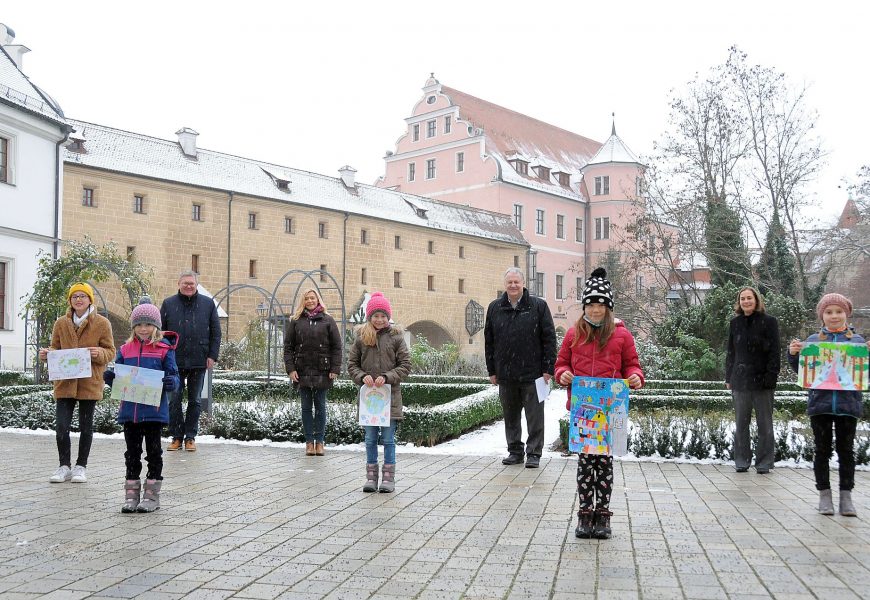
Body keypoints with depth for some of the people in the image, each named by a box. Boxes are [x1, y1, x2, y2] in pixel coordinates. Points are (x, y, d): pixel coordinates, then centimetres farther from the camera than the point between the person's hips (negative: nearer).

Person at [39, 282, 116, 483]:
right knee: (61, 426, -2)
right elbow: (55, 348, 15)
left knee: (86, 426, 7)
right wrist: (47, 354, -7)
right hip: (65, 382, 2)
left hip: (90, 382, -2)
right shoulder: (61, 323, 7)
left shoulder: (102, 323, -1)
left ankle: (81, 466, 19)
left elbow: (110, 351, 2)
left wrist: (99, 354, -19)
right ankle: (64, 466, 12)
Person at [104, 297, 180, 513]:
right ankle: (131, 496, 20)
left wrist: (171, 382, -25)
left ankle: (152, 496, 15)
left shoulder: (164, 349, -3)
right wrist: (110, 378, -8)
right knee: (132, 453, 11)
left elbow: (173, 377, -3)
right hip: (129, 410, 4)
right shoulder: (125, 350, 8)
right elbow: (118, 381, 13)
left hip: (154, 410, -4)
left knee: (153, 452, 6)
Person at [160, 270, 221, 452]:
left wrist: (212, 355, -1)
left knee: (195, 400, 6)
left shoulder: (208, 304, 6)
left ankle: (190, 437, 15)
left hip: (198, 361, 0)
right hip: (174, 361, 0)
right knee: (174, 400, 2)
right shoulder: (168, 304, 6)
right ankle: (176, 437, 13)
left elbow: (216, 332, 6)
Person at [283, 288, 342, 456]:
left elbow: (336, 346, 0)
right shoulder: (295, 321, 6)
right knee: (306, 407, 6)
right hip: (302, 371, 1)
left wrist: (335, 369, -7)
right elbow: (288, 346, 5)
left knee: (320, 407, 5)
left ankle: (319, 441, 12)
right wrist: (290, 368, -5)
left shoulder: (327, 320, 3)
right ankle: (309, 442, 12)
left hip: (322, 371, -1)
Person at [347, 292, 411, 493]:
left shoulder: (396, 337, -1)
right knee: (370, 439, 9)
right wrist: (362, 377, -10)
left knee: (388, 439, 2)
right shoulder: (361, 337, 4)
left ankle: (388, 477, 11)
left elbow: (405, 365, -1)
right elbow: (352, 364, 8)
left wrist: (387, 377, -15)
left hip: (390, 395, -2)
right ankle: (371, 476, 18)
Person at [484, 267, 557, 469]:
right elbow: (489, 341, 12)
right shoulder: (495, 308, 9)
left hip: (532, 374, -3)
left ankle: (533, 453, 12)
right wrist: (492, 370, 8)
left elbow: (549, 338, -2)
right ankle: (515, 451, 23)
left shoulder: (538, 306, 0)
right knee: (510, 416, 11)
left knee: (535, 416, 2)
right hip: (505, 374, 3)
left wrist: (548, 368, -7)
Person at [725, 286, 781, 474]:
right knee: (741, 423, 8)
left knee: (764, 423, 4)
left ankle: (764, 462, 12)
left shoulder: (768, 321, -3)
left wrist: (771, 377, -14)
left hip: (761, 381, -4)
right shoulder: (735, 323, 10)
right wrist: (729, 377, 9)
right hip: (740, 380, 4)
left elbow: (774, 352, -6)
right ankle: (742, 461, 16)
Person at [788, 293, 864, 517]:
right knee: (822, 450, 7)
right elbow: (801, 370, 9)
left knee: (846, 450, 7)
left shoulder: (857, 341, 4)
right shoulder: (812, 340, 5)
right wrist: (793, 354, -9)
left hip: (848, 404, 0)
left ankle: (846, 496, 15)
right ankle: (824, 494, 16)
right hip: (819, 403, 0)